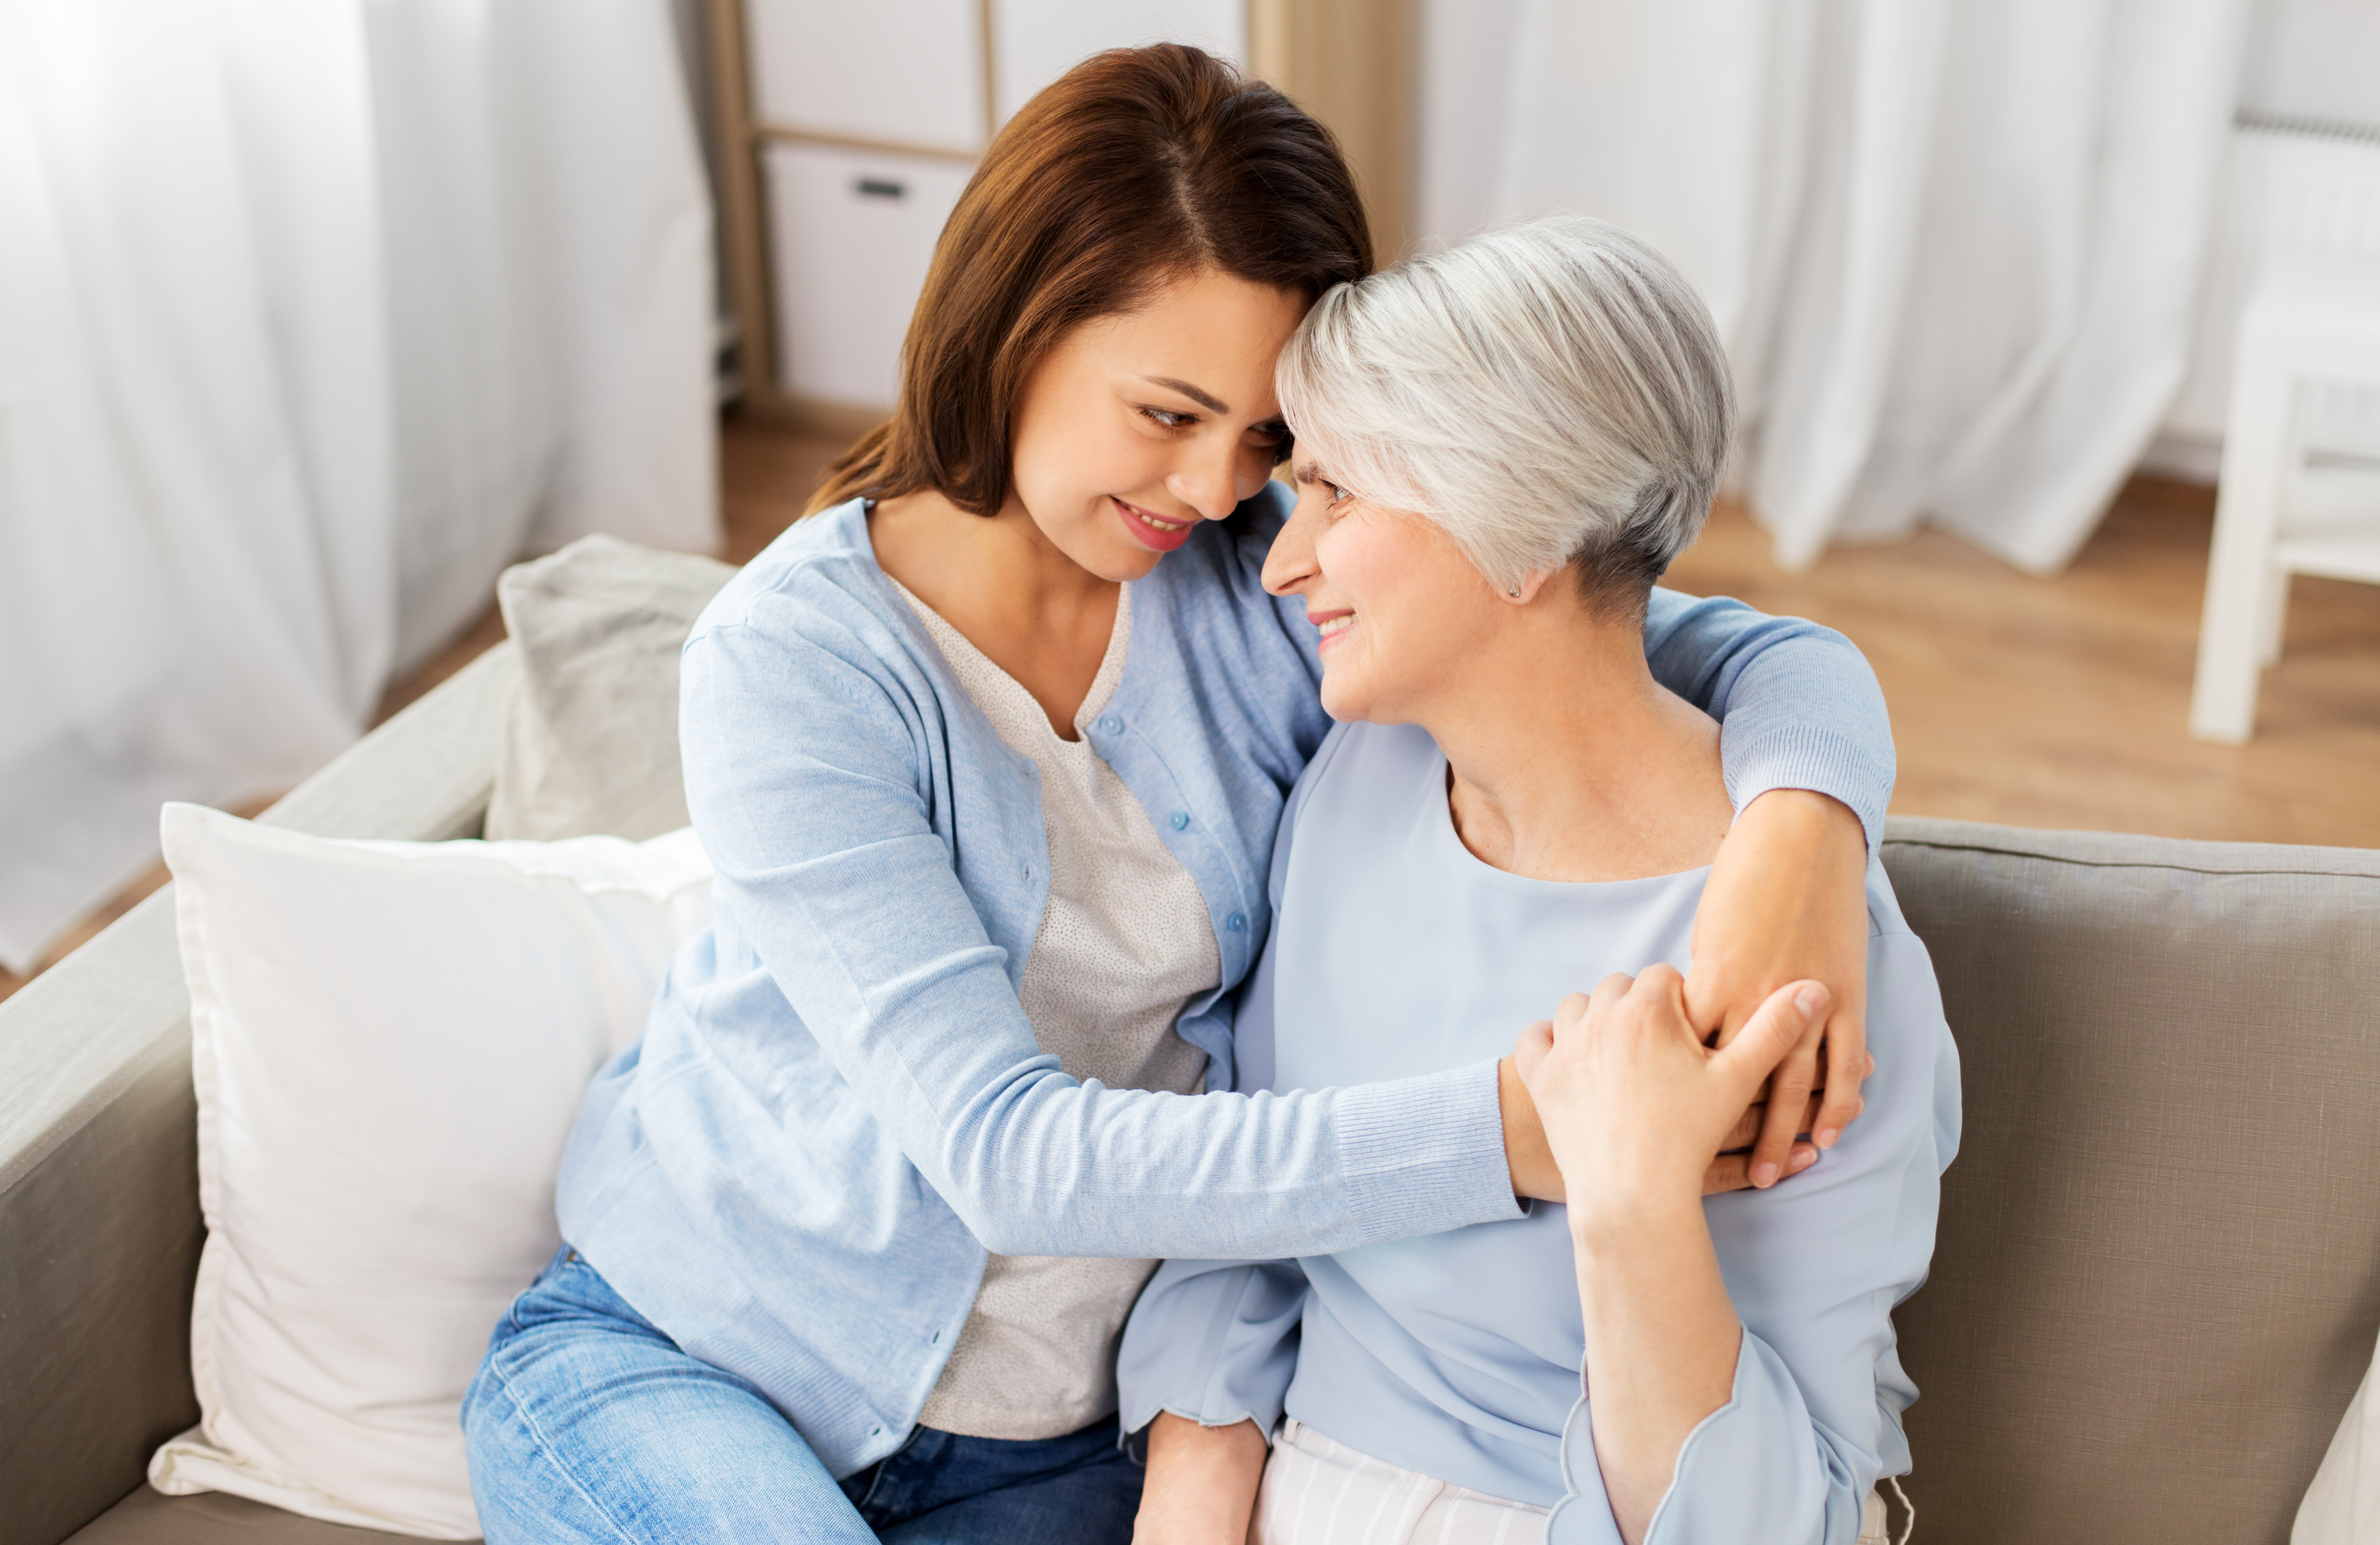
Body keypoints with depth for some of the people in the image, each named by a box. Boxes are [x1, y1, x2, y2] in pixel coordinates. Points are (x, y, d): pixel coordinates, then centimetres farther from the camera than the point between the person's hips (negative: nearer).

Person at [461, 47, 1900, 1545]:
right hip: (671, 1360, -3)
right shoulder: (792, 657, -19)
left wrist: (1803, 822, -35)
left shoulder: (1279, 579, -10)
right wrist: (1509, 1130, -38)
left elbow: (1761, 654, -9)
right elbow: (1004, 1152, -28)